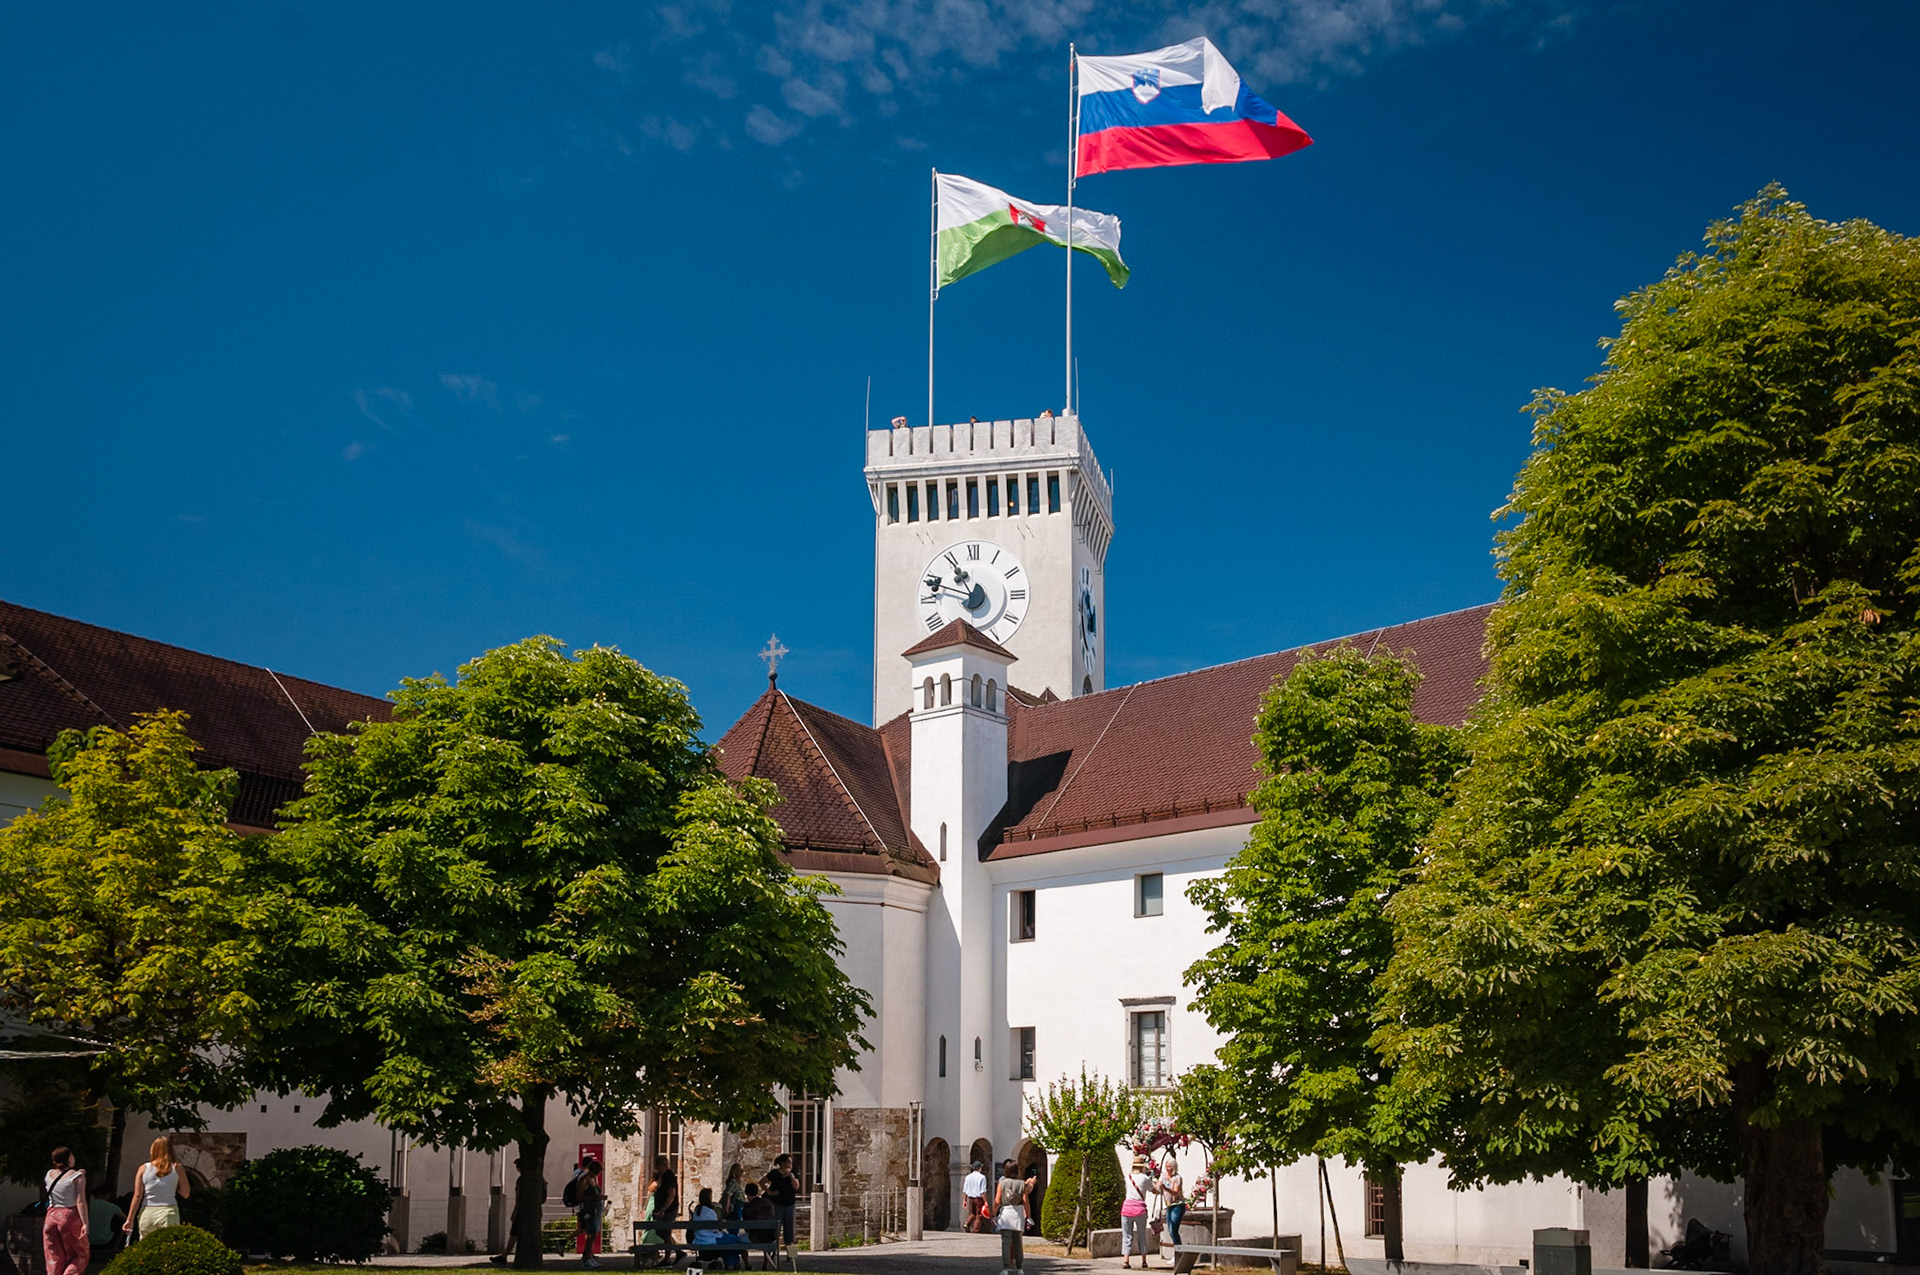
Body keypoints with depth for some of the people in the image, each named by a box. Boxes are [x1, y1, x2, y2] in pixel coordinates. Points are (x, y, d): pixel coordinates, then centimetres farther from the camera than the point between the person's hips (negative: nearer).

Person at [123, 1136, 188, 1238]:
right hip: (169, 1212, -1)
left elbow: (137, 1196, 1)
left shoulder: (144, 1169, 3)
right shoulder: (176, 1168, 1)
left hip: (147, 1212, 1)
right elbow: (186, 1194, 4)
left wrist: (130, 1219, 4)